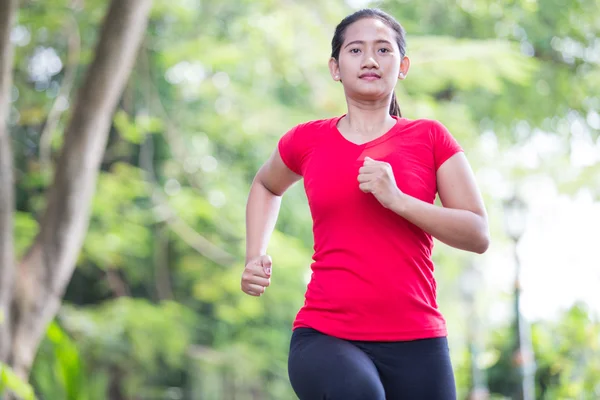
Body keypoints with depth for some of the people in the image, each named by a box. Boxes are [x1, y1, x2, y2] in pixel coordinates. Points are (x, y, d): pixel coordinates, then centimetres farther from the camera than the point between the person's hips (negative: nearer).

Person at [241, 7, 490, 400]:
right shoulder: (307, 141, 8)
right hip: (325, 337, -1)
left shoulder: (430, 138, 5)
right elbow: (266, 185, 30)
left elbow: (478, 235, 0)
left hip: (416, 341, 1)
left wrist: (397, 199, -13)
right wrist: (255, 257, 15)